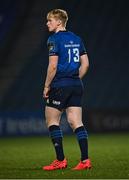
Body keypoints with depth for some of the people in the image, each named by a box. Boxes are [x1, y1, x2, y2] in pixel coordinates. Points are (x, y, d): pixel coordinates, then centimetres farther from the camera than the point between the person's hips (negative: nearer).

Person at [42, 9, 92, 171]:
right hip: (76, 86, 7)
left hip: (60, 85, -7)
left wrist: (47, 86, -7)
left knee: (52, 121, 4)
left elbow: (53, 66, -15)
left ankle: (60, 160, 1)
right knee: (76, 123, 5)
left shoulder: (54, 39, -9)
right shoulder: (76, 39, 13)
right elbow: (85, 64, 13)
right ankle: (85, 160, -2)